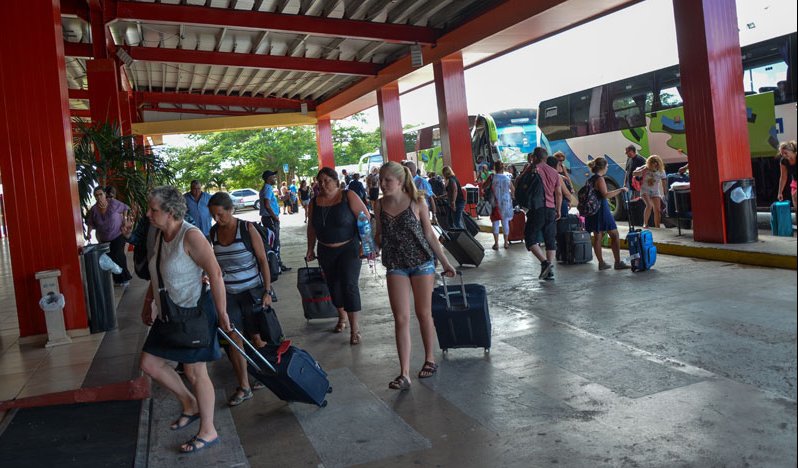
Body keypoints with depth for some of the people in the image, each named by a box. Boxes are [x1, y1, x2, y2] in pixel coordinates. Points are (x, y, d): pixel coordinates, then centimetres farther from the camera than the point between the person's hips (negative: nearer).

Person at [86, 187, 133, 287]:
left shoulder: (113, 203, -14)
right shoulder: (93, 209, -7)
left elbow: (125, 208, 2)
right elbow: (90, 223, 1)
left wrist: (124, 219, -4)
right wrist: (89, 233, -13)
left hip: (118, 235, -3)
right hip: (104, 239, 3)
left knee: (119, 256, -12)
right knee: (110, 259, 6)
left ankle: (124, 278, 4)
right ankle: (117, 279, 22)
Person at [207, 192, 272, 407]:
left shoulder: (247, 229, -10)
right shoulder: (213, 234, 2)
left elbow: (263, 260, -8)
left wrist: (267, 291, -11)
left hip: (252, 291, -3)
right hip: (228, 294, 4)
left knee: (257, 337, 6)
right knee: (234, 340, 2)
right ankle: (244, 387, 12)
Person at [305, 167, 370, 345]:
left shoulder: (348, 196, -12)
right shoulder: (315, 201, 3)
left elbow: (365, 219, -13)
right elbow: (312, 227, 12)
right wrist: (310, 249, 12)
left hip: (348, 249, -5)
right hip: (325, 251, 5)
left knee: (349, 285, -11)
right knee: (334, 285, 13)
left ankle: (354, 328, -4)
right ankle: (342, 317, 34)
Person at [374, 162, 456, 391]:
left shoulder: (416, 202, -7)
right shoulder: (380, 205, 1)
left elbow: (429, 235, 0)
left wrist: (445, 261, 4)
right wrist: (372, 241, -7)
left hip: (421, 261, -2)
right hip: (395, 266, 2)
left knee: (424, 313, 9)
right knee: (401, 318, -3)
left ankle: (429, 359, 30)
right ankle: (404, 374, -1)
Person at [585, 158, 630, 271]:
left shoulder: (589, 180, 12)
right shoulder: (599, 179, -13)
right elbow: (605, 195, -22)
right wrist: (620, 190, -16)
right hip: (602, 210, -8)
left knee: (597, 237, 9)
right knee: (614, 235, 0)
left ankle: (601, 263, 13)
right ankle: (618, 262, 1)